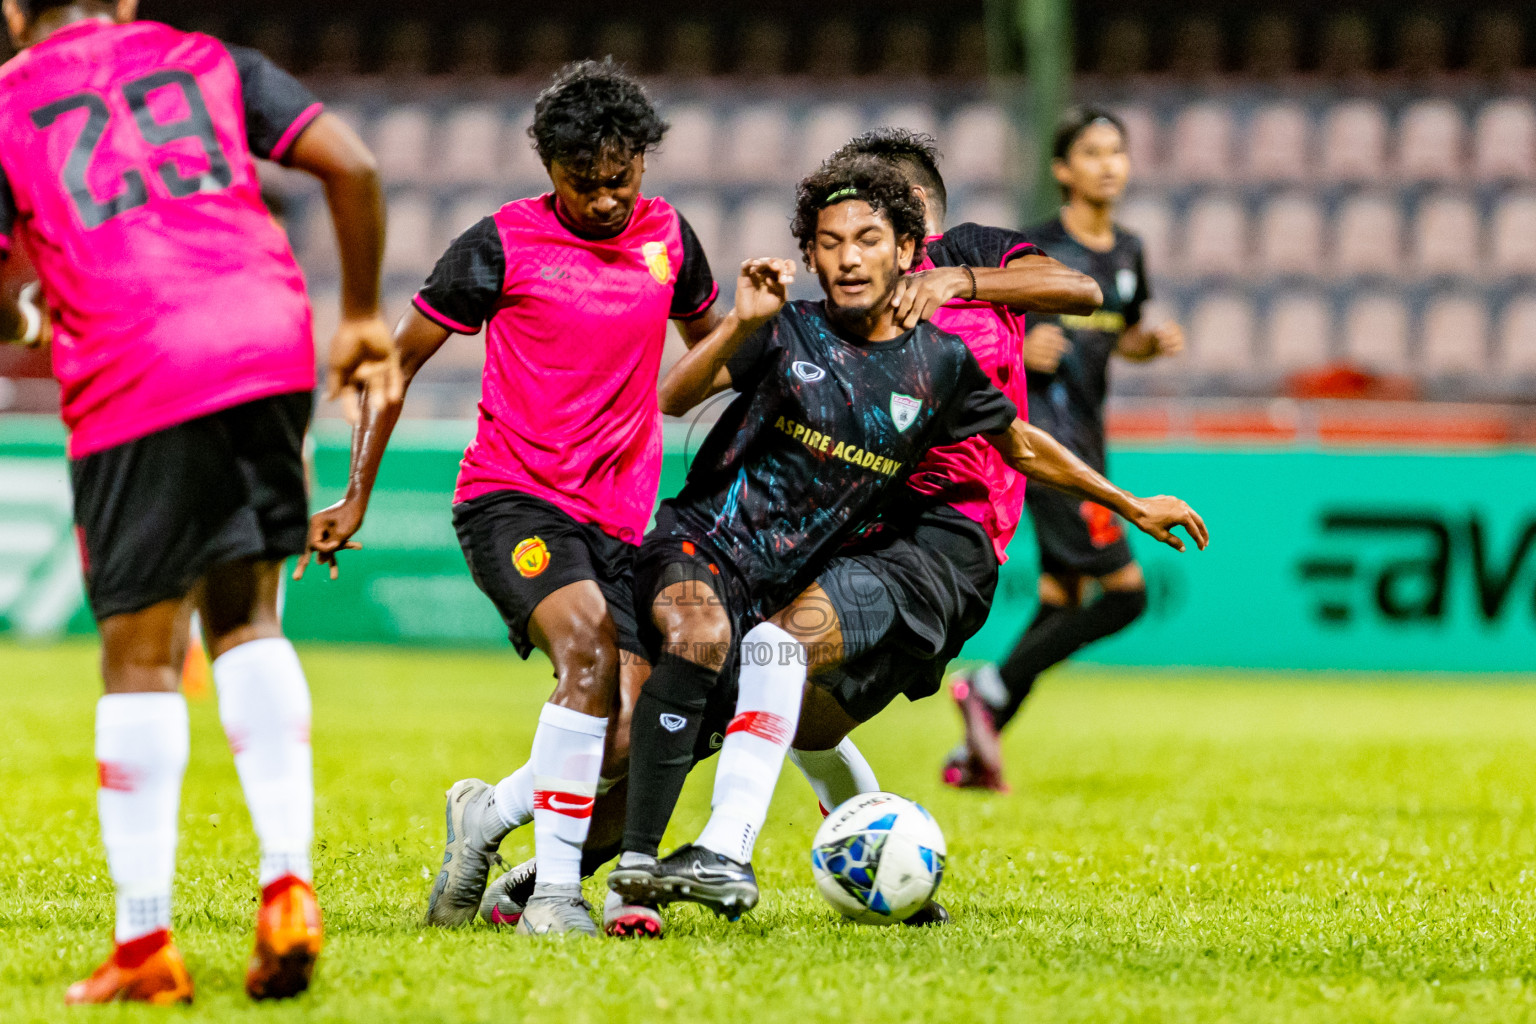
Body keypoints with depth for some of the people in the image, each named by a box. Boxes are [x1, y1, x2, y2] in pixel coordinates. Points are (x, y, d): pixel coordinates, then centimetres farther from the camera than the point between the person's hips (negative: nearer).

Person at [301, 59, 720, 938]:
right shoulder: (505, 244, -4)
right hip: (511, 496, -5)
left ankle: (489, 814, 20)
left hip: (619, 518, 5)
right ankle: (555, 890, -28)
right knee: (589, 641, -32)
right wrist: (358, 495, 0)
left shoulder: (667, 237, 9)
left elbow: (712, 342, 29)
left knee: (633, 741, -7)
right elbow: (399, 357, 4)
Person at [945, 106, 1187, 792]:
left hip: (1084, 438, 9)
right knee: (1124, 592, -14)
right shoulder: (1035, 249, -10)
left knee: (1064, 603, 9)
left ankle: (975, 751, 14)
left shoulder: (1127, 252, 12)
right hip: (1044, 433, -9)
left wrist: (1155, 343, 5)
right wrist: (1018, 347, -25)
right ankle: (990, 689, -5)